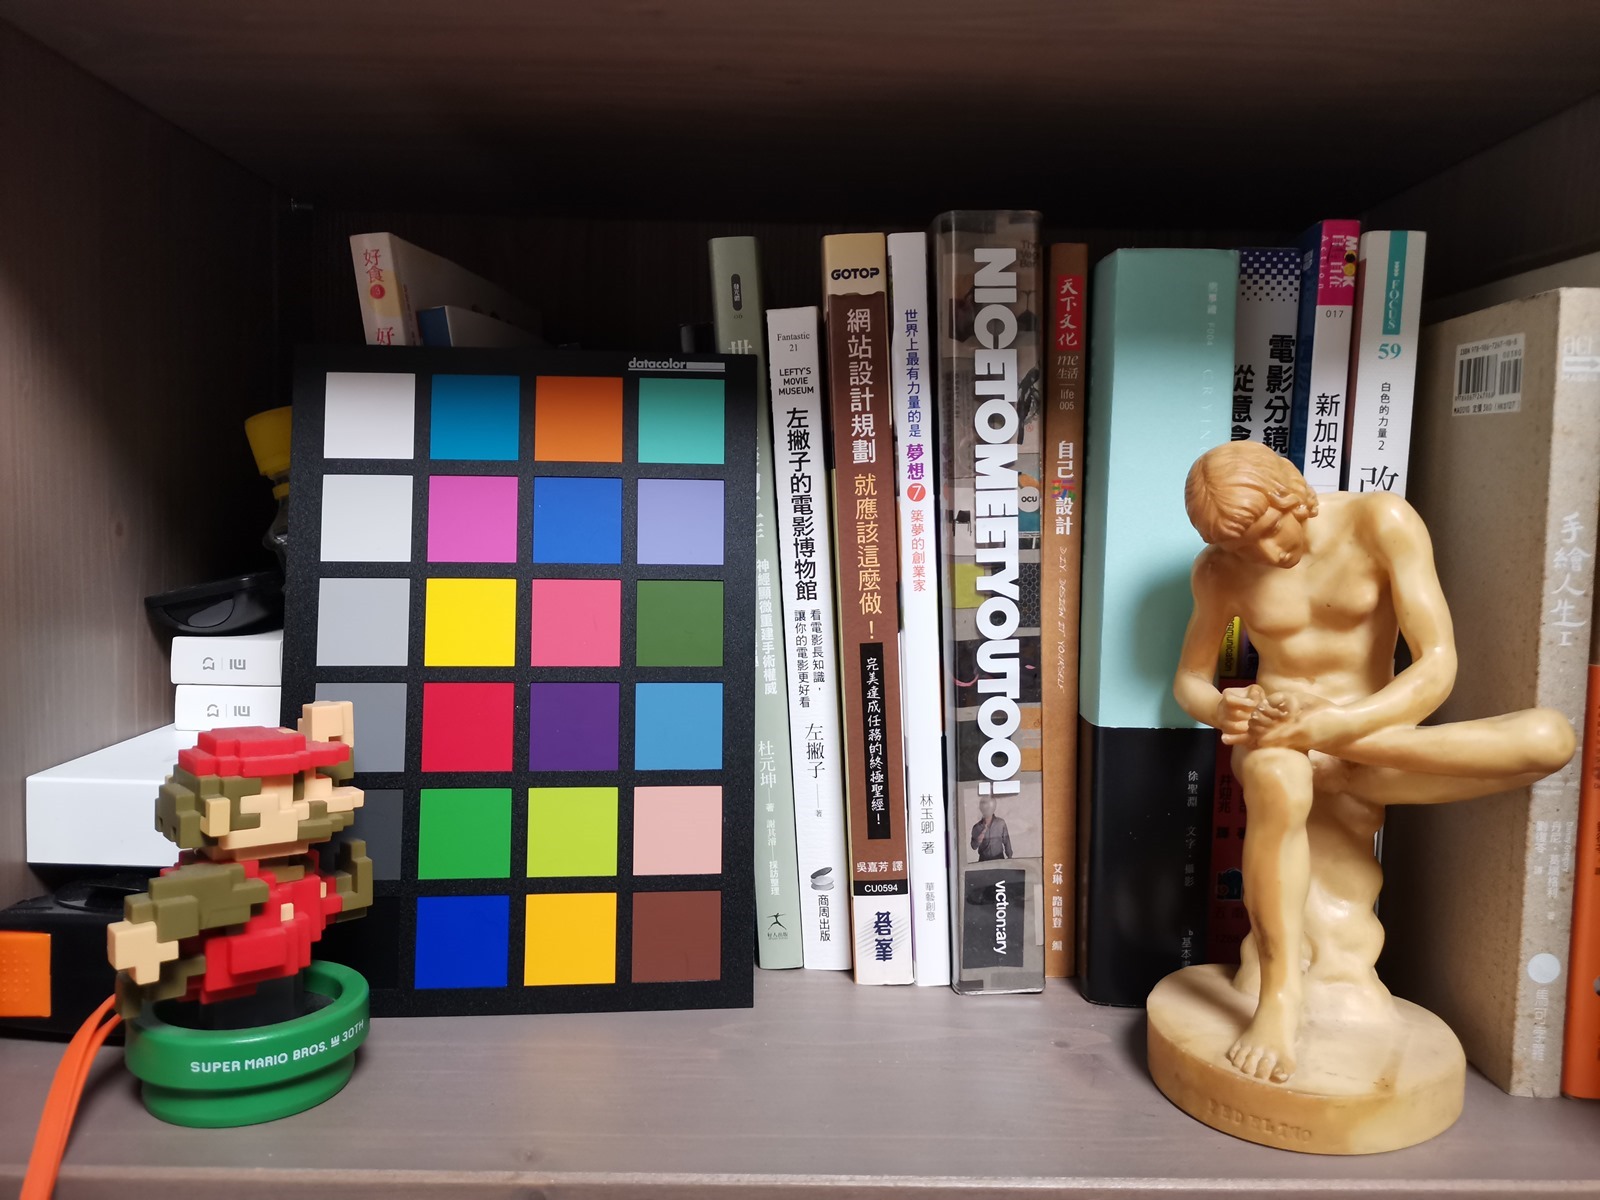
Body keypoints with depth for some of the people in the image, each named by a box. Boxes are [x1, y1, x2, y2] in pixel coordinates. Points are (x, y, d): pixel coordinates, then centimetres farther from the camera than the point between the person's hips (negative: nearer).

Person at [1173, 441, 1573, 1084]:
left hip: (1374, 737, 1)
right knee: (1278, 781, -40)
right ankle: (1281, 989, -27)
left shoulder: (1381, 523, -12)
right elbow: (1188, 679, 6)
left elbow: (1437, 664, -18)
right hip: (1277, 737, -1)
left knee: (1550, 736, -25)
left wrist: (1325, 727, -33)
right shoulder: (1219, 569, -4)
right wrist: (1222, 709, -21)